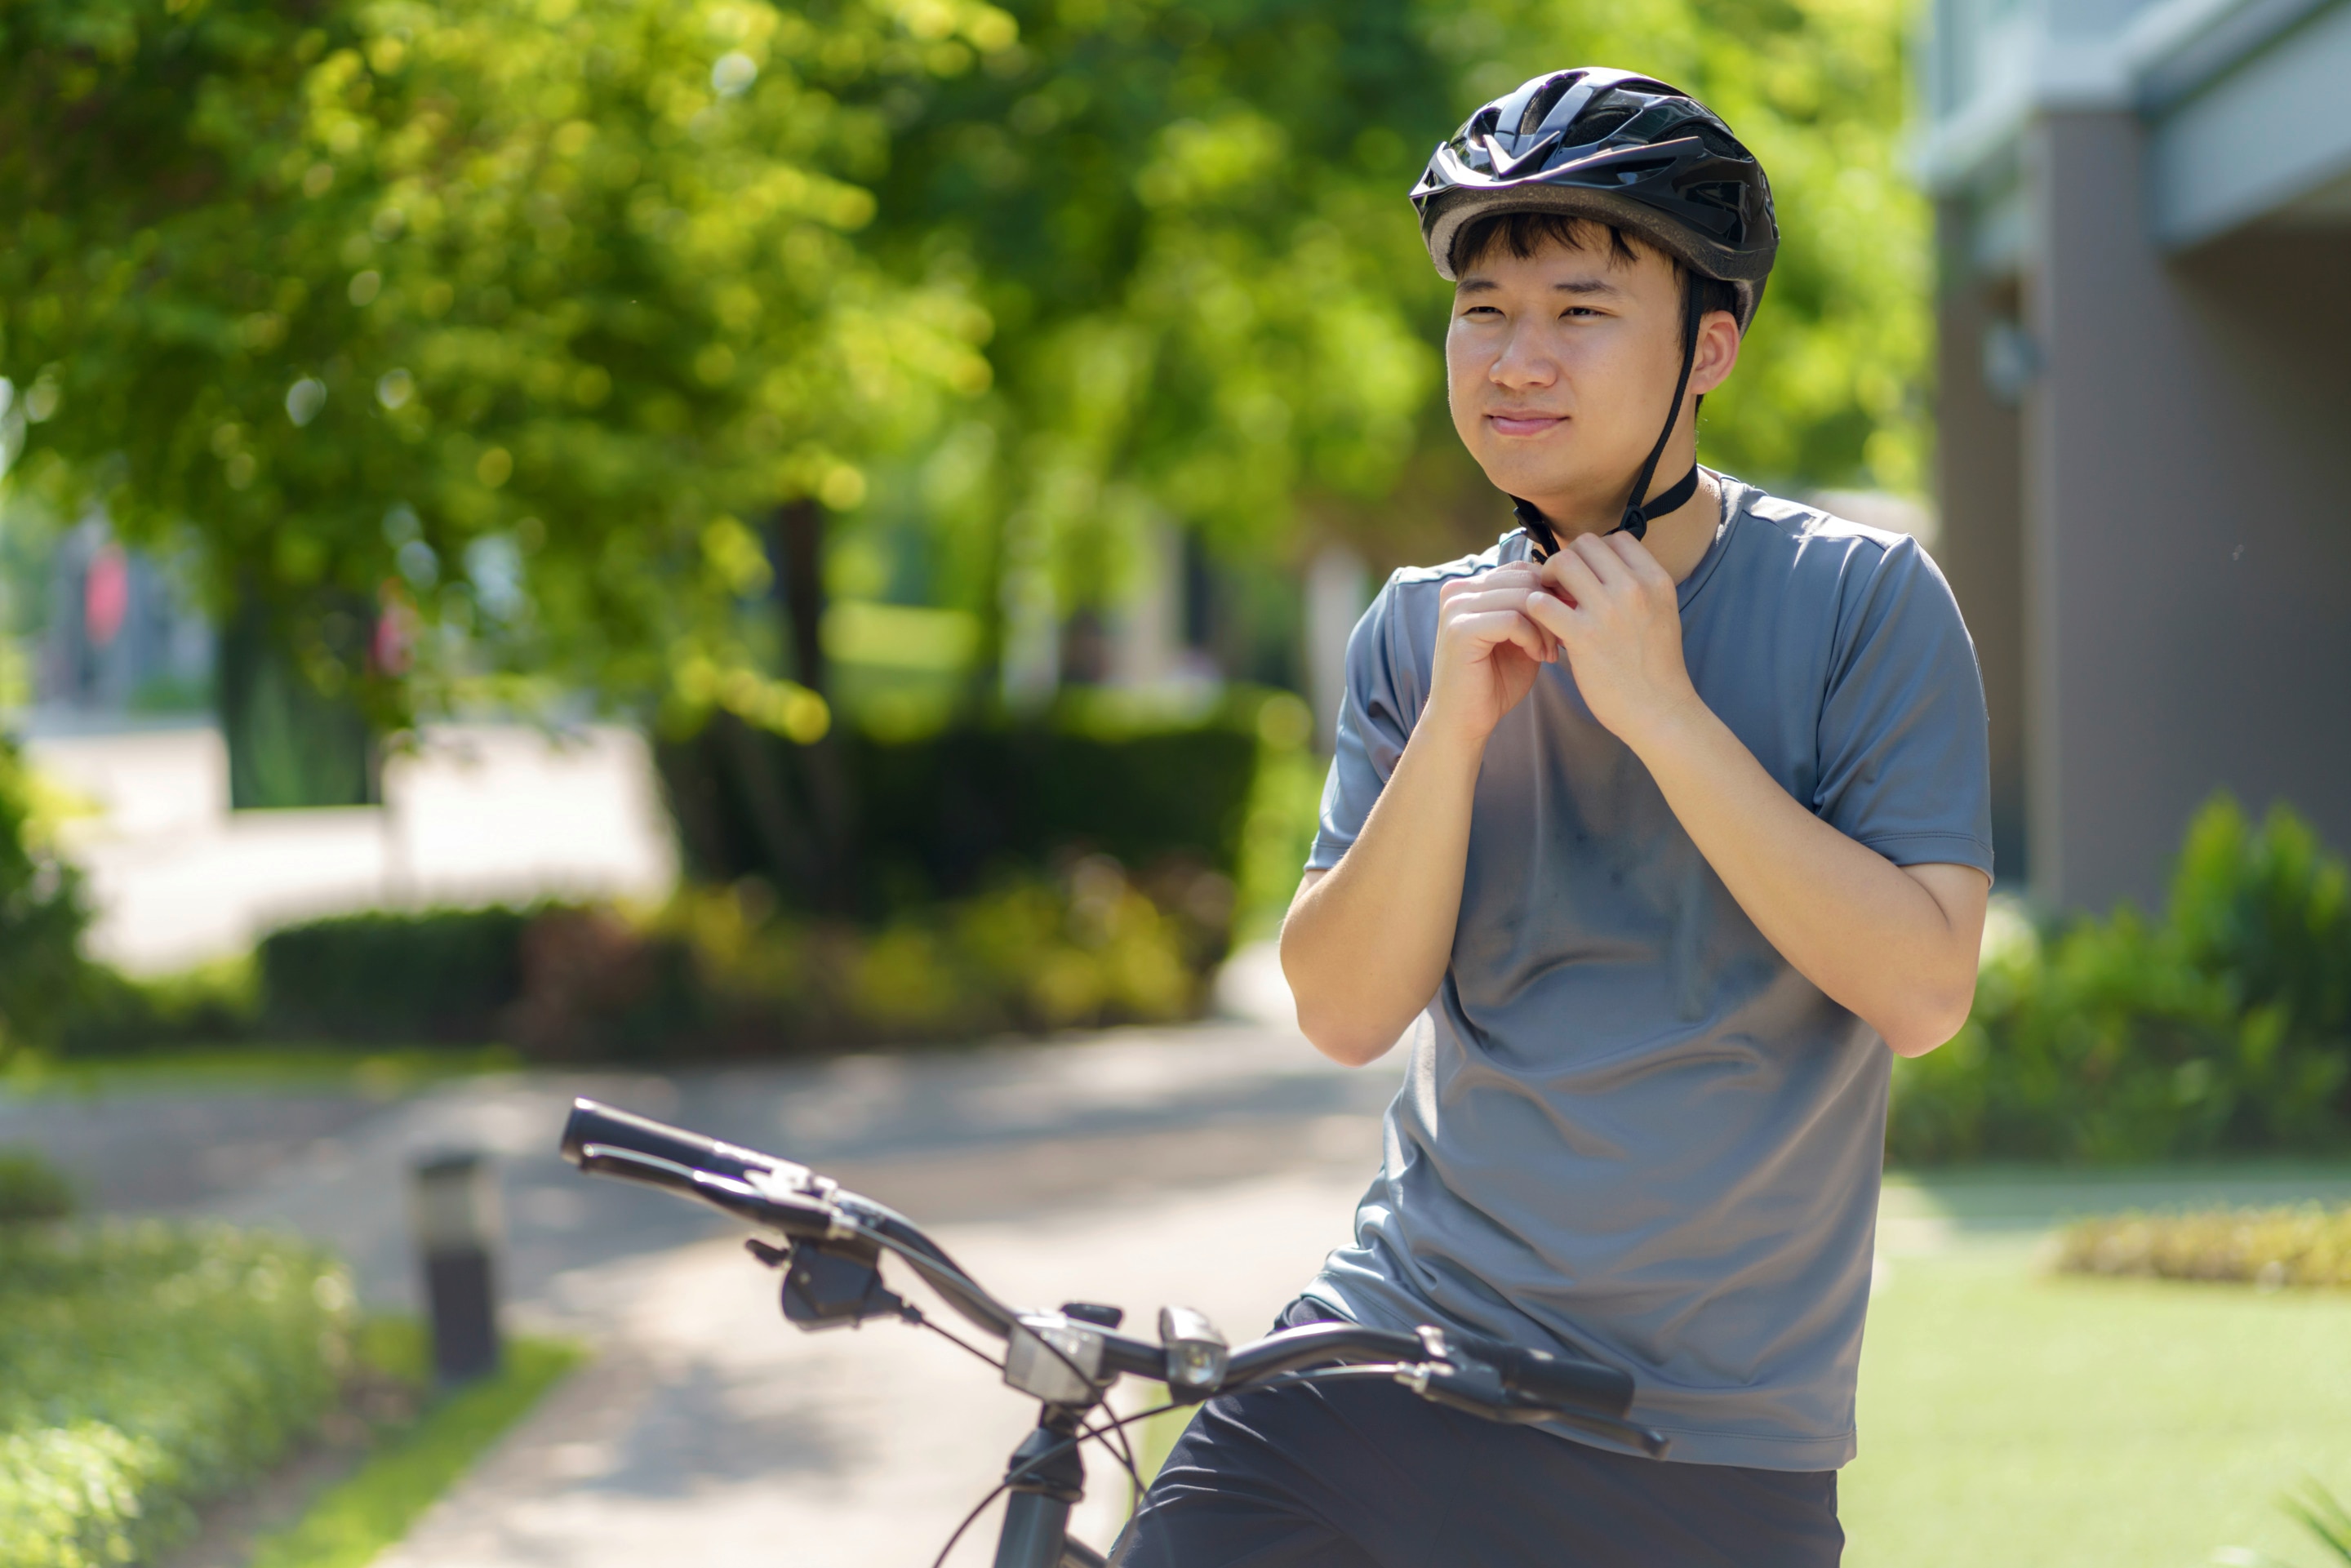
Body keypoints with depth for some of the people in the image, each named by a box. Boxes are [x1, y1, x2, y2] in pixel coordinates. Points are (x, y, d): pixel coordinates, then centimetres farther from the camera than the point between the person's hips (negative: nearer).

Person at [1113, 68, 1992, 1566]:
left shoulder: (1864, 601, -5)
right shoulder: (1423, 630, 6)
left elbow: (1924, 991, -15)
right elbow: (1345, 1011, -2)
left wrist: (1662, 713, -19)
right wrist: (1451, 732, -16)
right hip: (1395, 1344, 3)